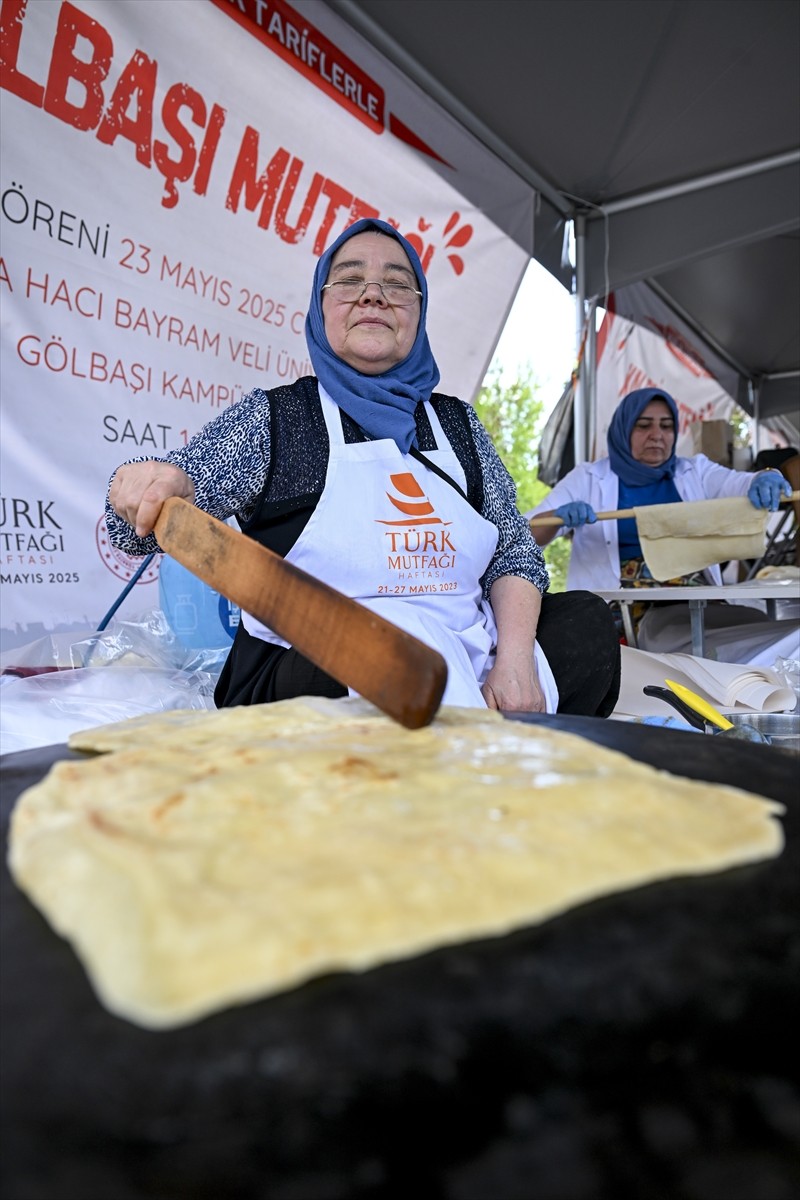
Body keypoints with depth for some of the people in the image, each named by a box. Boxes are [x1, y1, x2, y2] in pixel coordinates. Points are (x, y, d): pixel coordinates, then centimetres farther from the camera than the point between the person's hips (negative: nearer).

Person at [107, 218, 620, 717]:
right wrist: (151, 485, -28)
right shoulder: (271, 418, 3)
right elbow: (143, 527, -3)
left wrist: (514, 658, -8)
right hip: (304, 676, -4)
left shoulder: (456, 423, 14)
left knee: (588, 621, -12)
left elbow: (514, 547, 10)